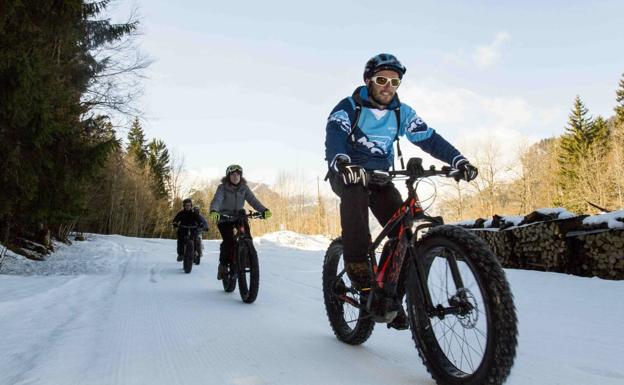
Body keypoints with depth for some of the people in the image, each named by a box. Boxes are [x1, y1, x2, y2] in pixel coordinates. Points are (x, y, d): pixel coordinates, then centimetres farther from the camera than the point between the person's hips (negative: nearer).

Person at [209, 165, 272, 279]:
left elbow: (253, 200, -11)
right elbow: (217, 200, -26)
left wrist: (264, 210, -29)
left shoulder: (244, 188, -1)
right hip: (224, 218, -3)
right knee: (228, 241, -22)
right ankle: (223, 265, -2)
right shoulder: (222, 187, -10)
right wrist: (213, 211, -48)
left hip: (239, 217, 3)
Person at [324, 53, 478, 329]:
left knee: (403, 229, -15)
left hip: (379, 176, 4)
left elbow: (429, 138, -8)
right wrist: (341, 163, -50)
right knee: (356, 195, -39)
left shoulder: (402, 112, 2)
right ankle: (359, 271, -31)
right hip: (347, 174, -3)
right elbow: (334, 136, -28)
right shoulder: (349, 107, -10)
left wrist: (458, 160, -24)